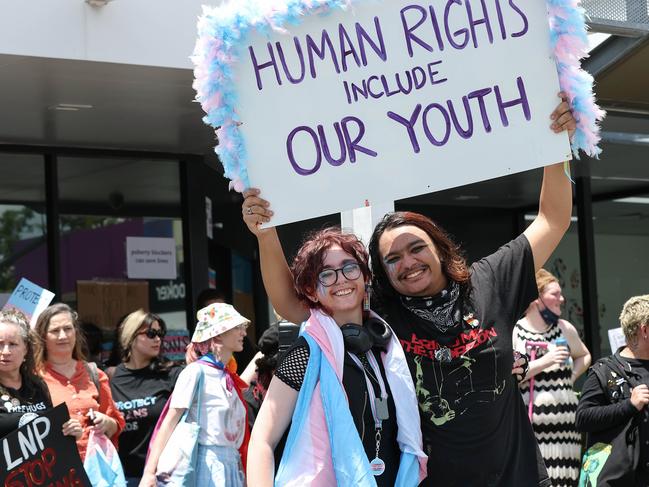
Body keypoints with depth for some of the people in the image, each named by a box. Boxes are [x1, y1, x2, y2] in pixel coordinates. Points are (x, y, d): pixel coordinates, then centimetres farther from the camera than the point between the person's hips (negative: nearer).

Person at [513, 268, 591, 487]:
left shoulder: (565, 329, 11)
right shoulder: (514, 332, -4)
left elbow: (584, 356, 30)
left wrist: (569, 379, 13)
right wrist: (544, 362, -16)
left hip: (564, 421, 5)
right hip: (530, 424, -5)